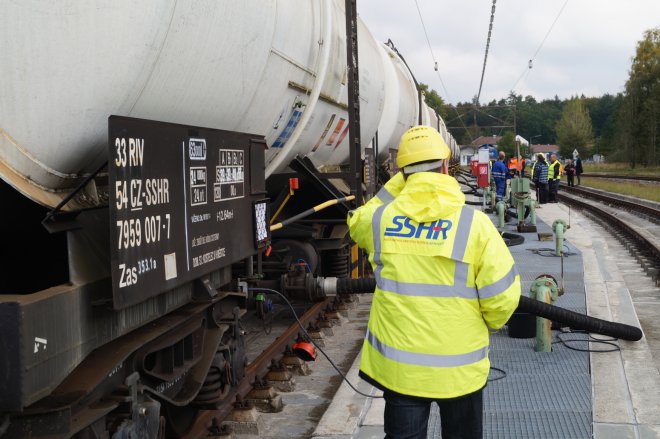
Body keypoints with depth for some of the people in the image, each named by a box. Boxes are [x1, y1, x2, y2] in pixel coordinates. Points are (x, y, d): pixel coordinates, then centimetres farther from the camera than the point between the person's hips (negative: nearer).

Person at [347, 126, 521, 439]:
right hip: (458, 366, -1)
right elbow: (502, 294, -13)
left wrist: (398, 182, 11)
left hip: (398, 364, 2)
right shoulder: (473, 223, -14)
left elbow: (358, 221, 18)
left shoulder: (380, 219, -8)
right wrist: (491, 321, 9)